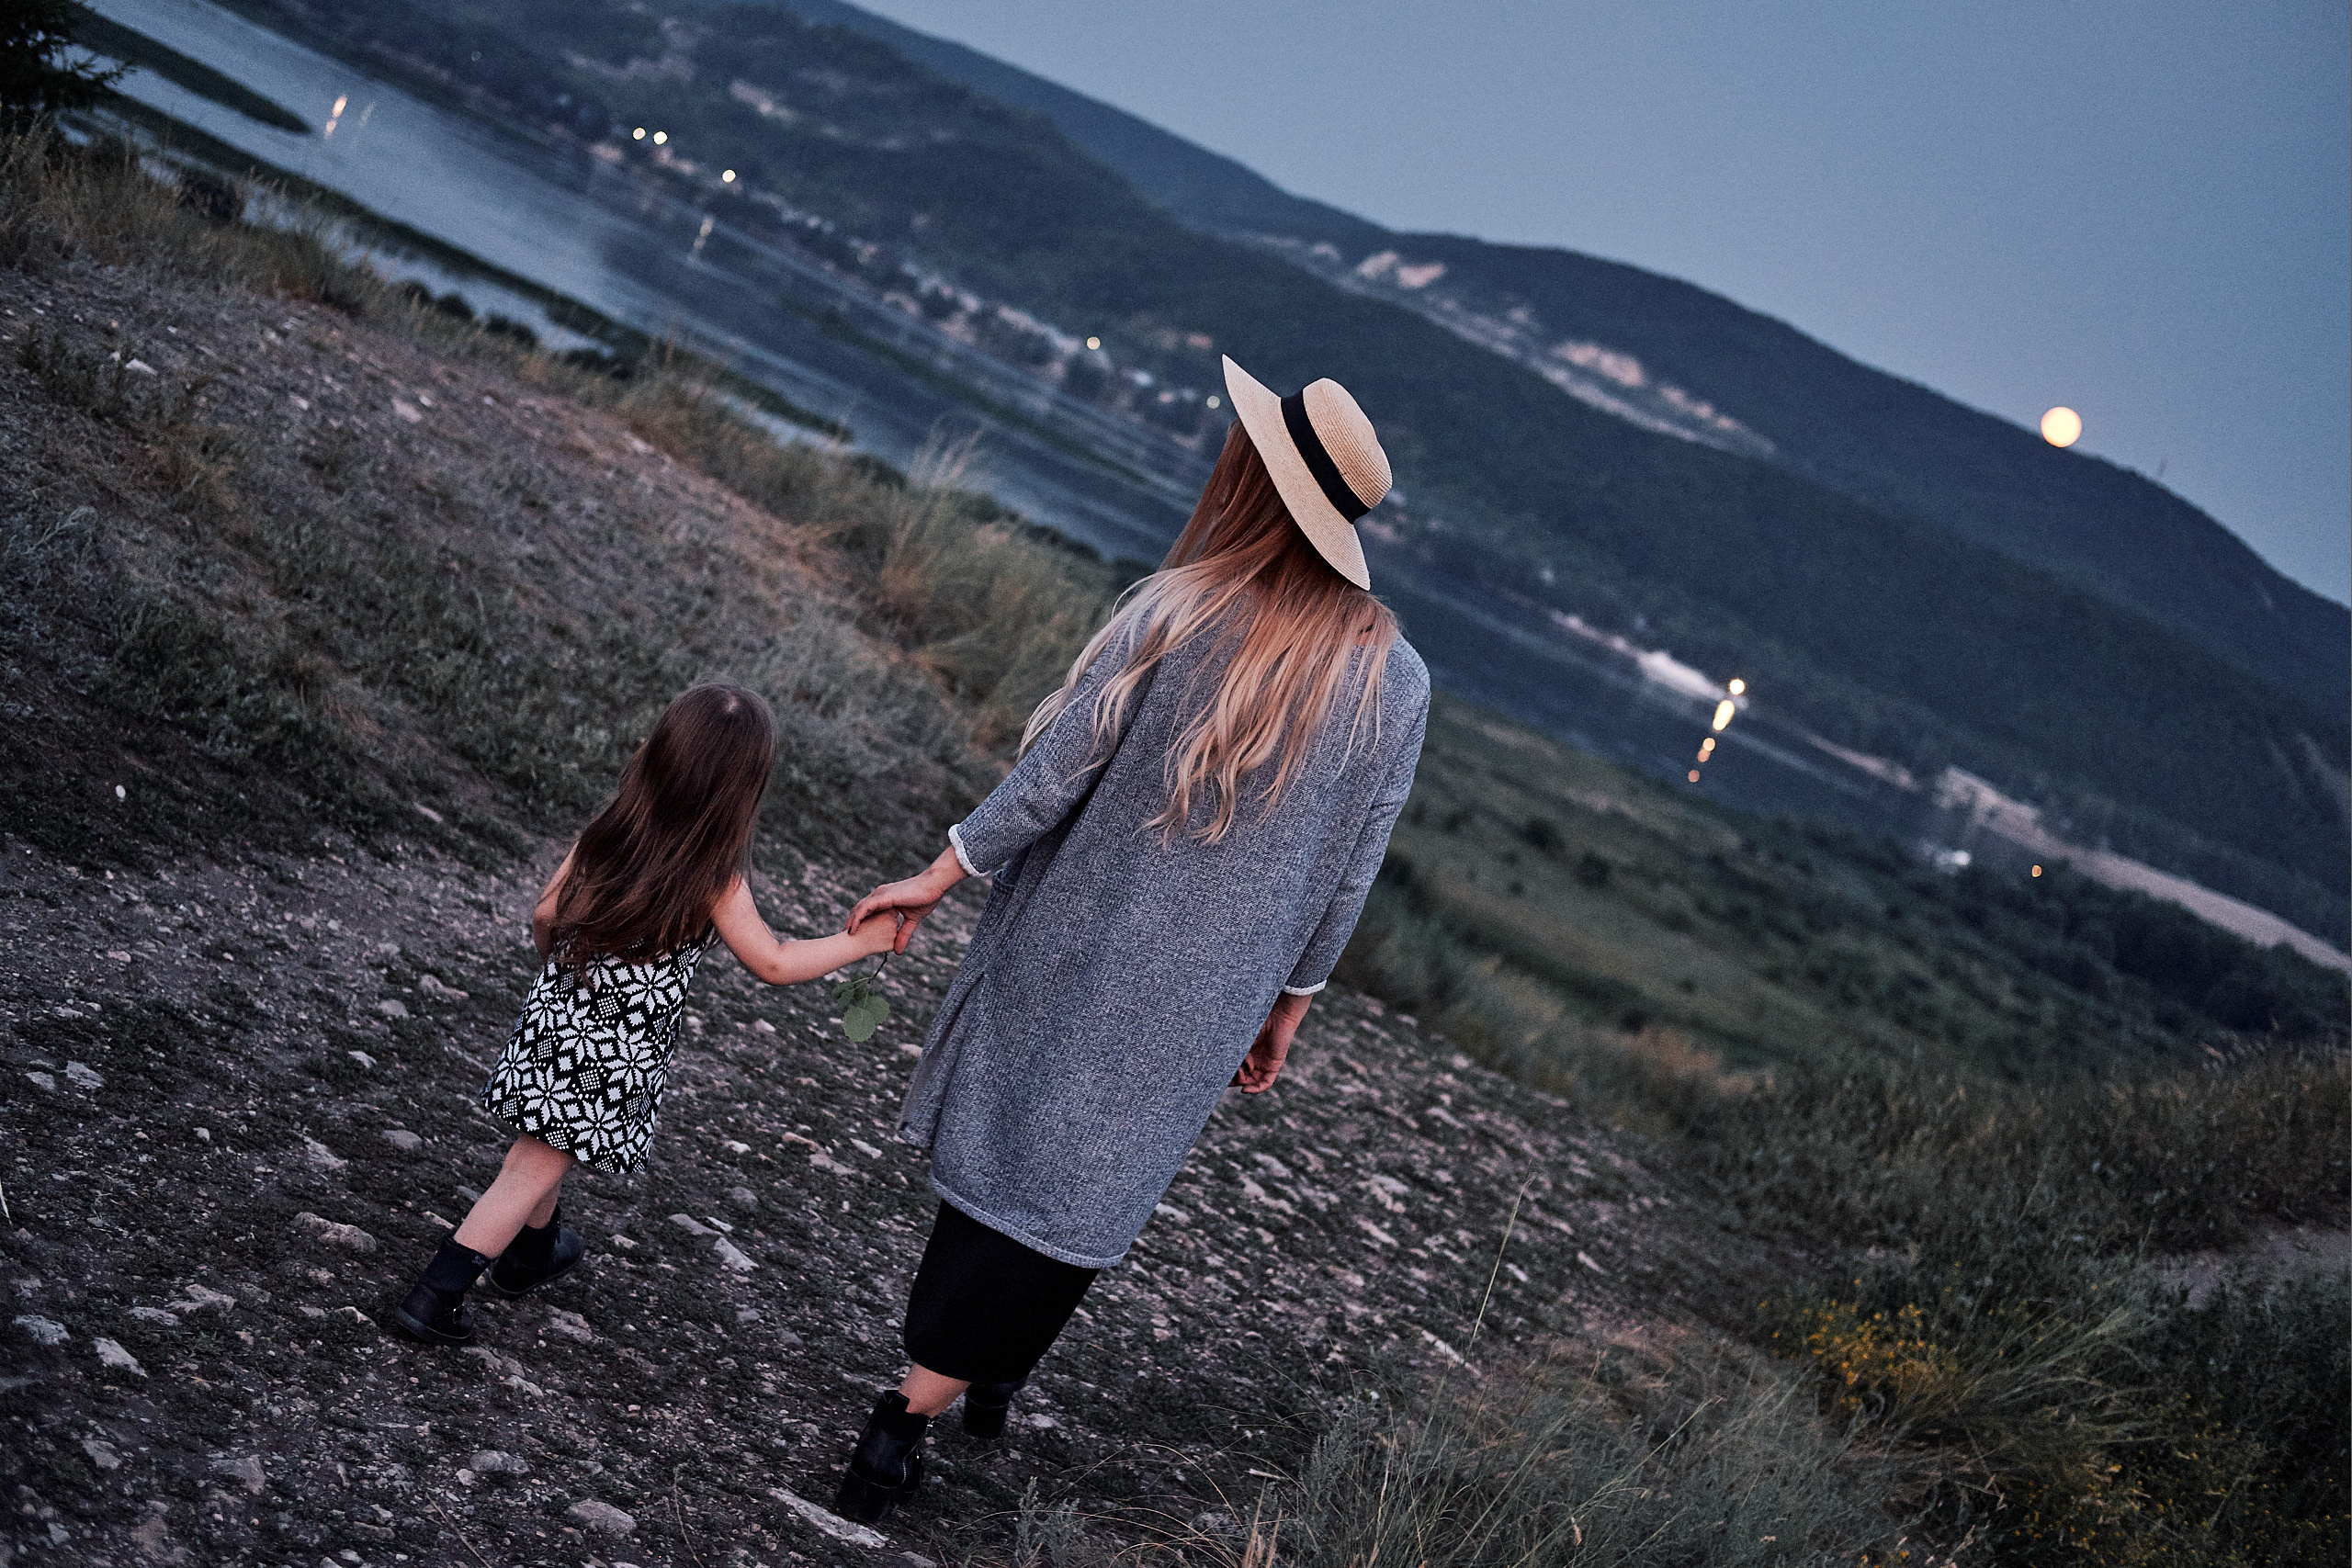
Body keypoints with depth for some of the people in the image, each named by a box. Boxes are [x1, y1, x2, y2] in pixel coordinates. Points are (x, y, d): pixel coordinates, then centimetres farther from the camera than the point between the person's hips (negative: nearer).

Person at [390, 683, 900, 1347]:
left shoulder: (611, 830, -6)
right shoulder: (715, 877, -20)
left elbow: (546, 913, 3)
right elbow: (774, 964, -13)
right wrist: (862, 941, -3)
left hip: (555, 1014, 6)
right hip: (619, 1051, -6)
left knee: (544, 1150, 27)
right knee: (537, 1168, 5)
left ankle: (533, 1250, 50)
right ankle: (436, 1294, 4)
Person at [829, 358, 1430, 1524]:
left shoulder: (1177, 611, -14)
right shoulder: (1394, 684, -8)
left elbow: (1056, 769, -10)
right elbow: (1345, 876, -1)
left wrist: (939, 875, 1)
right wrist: (1286, 1007, 11)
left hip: (1074, 952, 0)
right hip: (1201, 1003, 0)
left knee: (1005, 1164, 17)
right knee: (1076, 1200, 13)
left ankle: (911, 1412, 30)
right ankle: (990, 1382, 20)